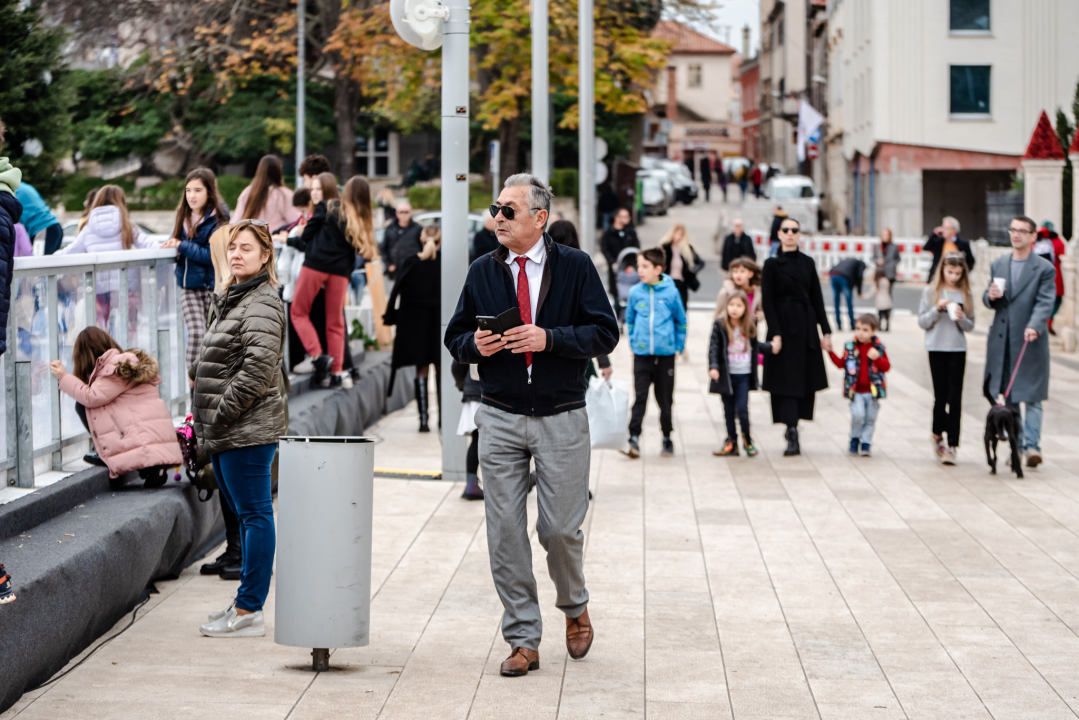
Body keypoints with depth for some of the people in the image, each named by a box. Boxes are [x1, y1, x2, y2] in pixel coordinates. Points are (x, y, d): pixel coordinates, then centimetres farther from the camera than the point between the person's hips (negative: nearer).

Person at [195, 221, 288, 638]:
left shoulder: (262, 303, -13)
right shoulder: (231, 299, 19)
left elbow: (258, 369, -21)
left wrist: (220, 413, -18)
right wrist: (205, 419, 15)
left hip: (248, 431, -10)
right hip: (227, 432, 10)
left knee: (255, 515, -6)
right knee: (246, 515, 15)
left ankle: (249, 612, -5)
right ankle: (247, 603, 23)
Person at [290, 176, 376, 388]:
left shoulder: (328, 208, 0)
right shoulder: (362, 221, 8)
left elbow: (306, 236, 2)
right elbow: (360, 251, 6)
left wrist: (291, 241, 20)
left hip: (315, 266, -3)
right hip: (341, 271, 3)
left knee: (299, 312, 9)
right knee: (335, 322, 11)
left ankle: (317, 355, -10)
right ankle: (336, 372, 9)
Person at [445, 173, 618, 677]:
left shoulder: (575, 267, -1)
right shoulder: (482, 272, 7)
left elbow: (605, 333, -6)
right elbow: (455, 338, 12)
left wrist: (549, 338, -19)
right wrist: (476, 345, -11)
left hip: (562, 418, -2)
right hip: (500, 418, 3)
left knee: (560, 528, -1)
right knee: (505, 532, 0)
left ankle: (575, 608, 29)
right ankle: (523, 640, 9)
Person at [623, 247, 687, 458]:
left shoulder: (671, 292, -3)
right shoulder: (635, 292, 1)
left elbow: (681, 321, 7)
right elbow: (629, 320, 14)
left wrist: (679, 346, 4)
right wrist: (633, 343, 9)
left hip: (666, 354, -1)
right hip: (641, 354, 1)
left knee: (665, 398, 8)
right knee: (640, 397, -7)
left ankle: (667, 438, 22)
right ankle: (634, 439, -10)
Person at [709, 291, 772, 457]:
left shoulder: (750, 325, 3)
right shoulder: (720, 324, -6)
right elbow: (713, 347, -12)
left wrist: (770, 347, 18)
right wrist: (713, 367, -23)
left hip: (744, 375, 1)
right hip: (726, 375, -1)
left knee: (742, 409, -6)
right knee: (729, 411, 7)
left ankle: (747, 440, 14)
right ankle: (731, 442, 18)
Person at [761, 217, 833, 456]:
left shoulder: (808, 263, 10)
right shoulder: (772, 264, -2)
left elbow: (817, 298, 11)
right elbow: (767, 302, -6)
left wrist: (825, 331, 6)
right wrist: (775, 334, -15)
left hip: (806, 329, 5)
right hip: (784, 328, -5)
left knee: (805, 380, 5)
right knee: (787, 381, -7)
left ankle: (792, 428, 17)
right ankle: (792, 437, -10)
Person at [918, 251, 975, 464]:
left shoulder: (965, 294, 5)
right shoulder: (931, 292, 2)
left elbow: (970, 326, 7)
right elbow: (922, 322, 1)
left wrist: (961, 318, -13)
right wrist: (937, 309, -13)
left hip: (958, 350, 1)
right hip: (937, 348, 0)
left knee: (955, 397, -5)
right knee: (941, 396, 5)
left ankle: (952, 445, -5)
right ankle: (938, 434, 28)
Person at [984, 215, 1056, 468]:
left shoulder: (1044, 269, -2)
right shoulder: (998, 265, 13)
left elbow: (1045, 303, -12)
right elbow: (988, 300, 15)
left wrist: (1034, 326, -29)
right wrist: (990, 296, -10)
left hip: (1030, 342, -4)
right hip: (1002, 342, 4)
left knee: (1032, 396, -6)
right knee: (1008, 396, 7)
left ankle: (1032, 446, -7)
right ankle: (1016, 445, 14)